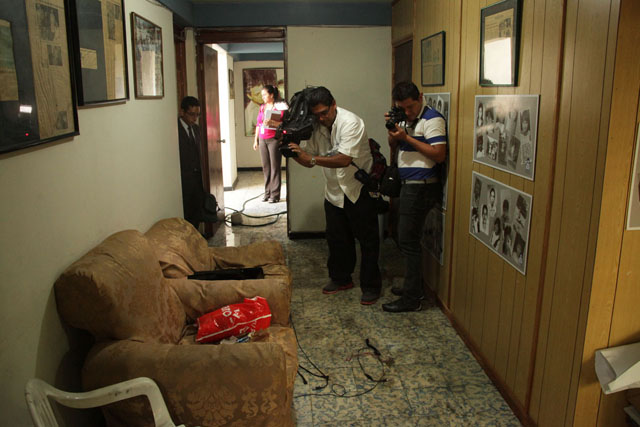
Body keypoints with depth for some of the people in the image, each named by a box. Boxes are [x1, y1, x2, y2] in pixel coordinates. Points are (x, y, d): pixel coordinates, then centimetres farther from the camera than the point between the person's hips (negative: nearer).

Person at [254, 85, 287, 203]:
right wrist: (255, 140, 17)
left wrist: (272, 122, -26)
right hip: (262, 139, 6)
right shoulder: (262, 107, 15)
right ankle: (267, 192, 14)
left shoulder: (279, 107, -4)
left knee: (275, 167, -4)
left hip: (274, 139, -6)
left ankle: (275, 194, 0)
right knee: (265, 167, 6)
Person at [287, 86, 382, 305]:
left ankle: (371, 286, 14)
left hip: (359, 189, -6)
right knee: (336, 238, 15)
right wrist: (293, 152, -17)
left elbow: (345, 160, -32)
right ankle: (341, 279, 33)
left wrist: (312, 159, -35)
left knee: (367, 239, 2)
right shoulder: (316, 127, -1)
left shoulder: (350, 122, -22)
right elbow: (309, 159, 2)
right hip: (334, 190, 7)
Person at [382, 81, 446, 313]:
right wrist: (392, 131, -2)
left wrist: (406, 138, -19)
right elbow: (394, 149, 17)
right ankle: (414, 286, 30)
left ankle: (411, 298, 3)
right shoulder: (404, 119, 15)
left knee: (408, 240, -6)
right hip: (409, 185, 9)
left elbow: (439, 155, -20)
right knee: (408, 239, 16)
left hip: (420, 187, -9)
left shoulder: (432, 119, -12)